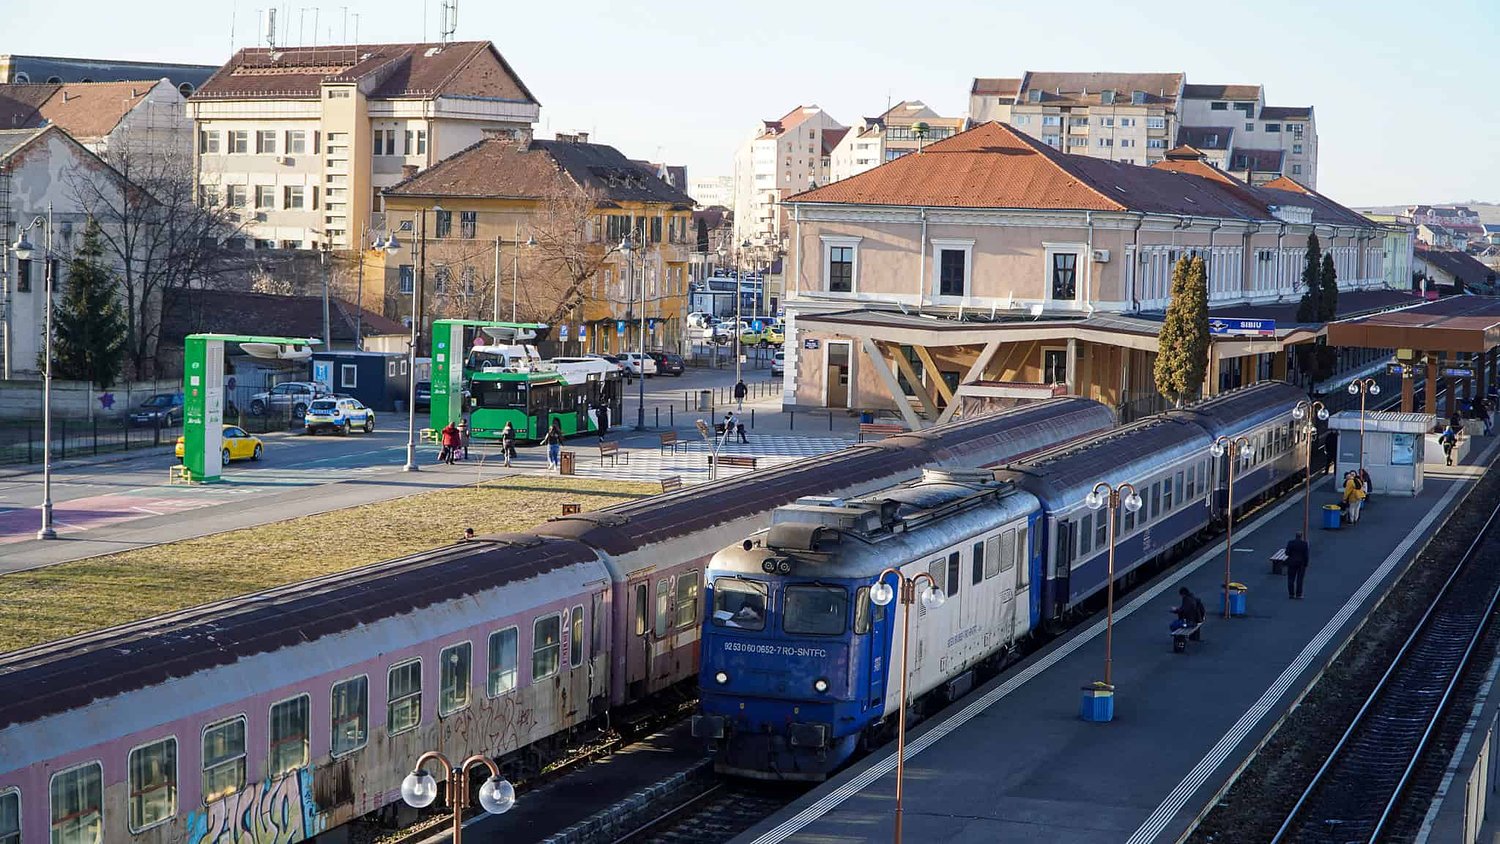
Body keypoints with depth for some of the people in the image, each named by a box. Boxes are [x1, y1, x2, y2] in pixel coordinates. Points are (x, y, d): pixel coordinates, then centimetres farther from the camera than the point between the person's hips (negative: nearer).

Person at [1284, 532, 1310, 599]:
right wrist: (1306, 564, -1)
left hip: (1292, 563, 0)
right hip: (1301, 563, 0)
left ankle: (1291, 594, 6)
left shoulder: (1290, 542, -7)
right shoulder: (1304, 543, -8)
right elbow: (1306, 555, -8)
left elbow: (1287, 553, -7)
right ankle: (1298, 594, 3)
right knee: (1299, 579, 4)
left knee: (1291, 579, 7)